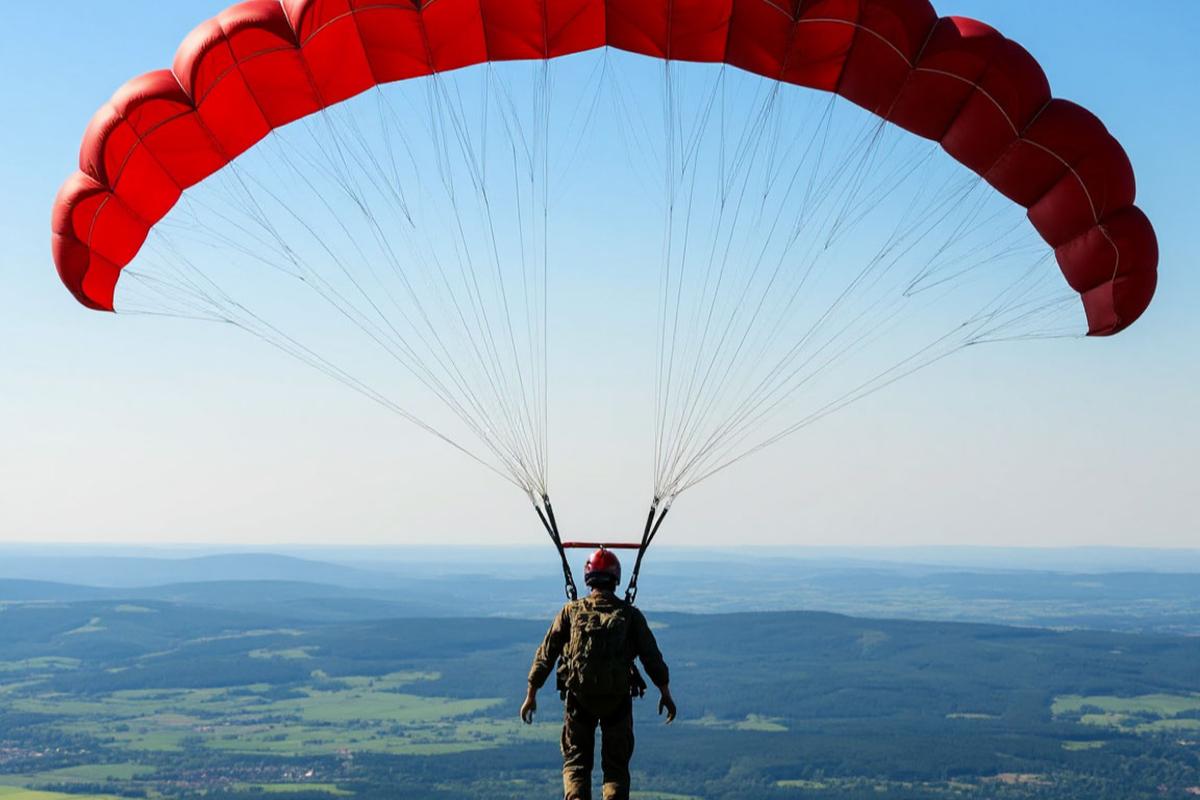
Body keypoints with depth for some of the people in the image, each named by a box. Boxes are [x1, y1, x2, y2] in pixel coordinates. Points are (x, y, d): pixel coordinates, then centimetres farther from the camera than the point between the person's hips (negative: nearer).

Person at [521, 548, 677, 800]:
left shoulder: (571, 611, 2)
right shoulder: (630, 614, 1)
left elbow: (545, 654, 2)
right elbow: (652, 657, 1)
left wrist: (531, 695, 9)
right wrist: (665, 694, 12)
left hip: (578, 697, 0)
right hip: (618, 699, 0)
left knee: (576, 764, 12)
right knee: (616, 767, 13)